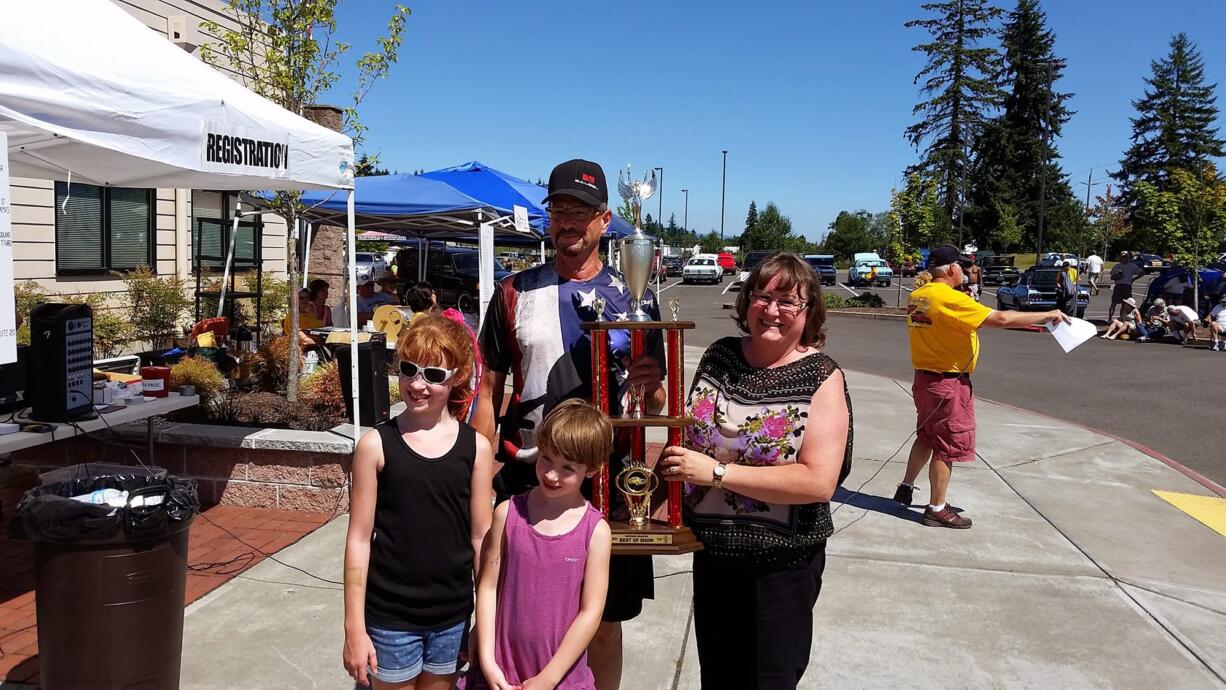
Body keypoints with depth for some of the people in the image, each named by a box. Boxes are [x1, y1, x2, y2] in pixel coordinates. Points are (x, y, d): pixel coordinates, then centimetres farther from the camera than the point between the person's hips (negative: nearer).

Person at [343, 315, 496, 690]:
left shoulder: (476, 446, -5)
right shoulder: (376, 444, -10)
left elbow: (481, 537, 1)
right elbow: (359, 539, -6)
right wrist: (354, 627, -5)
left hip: (453, 615, 2)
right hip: (390, 615, -2)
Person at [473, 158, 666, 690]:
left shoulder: (632, 296, 5)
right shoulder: (514, 292, 5)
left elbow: (654, 405, 8)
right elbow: (488, 390, 7)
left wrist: (649, 385, -16)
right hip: (524, 475, 0)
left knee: (604, 619, 10)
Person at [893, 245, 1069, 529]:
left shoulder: (917, 297, 4)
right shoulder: (951, 299, -22)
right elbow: (1001, 319, -24)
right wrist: (1047, 316, -15)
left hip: (924, 376, 9)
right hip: (948, 384, -9)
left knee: (926, 436, 23)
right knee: (948, 446, 2)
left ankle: (906, 488, 32)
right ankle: (937, 510, 11)